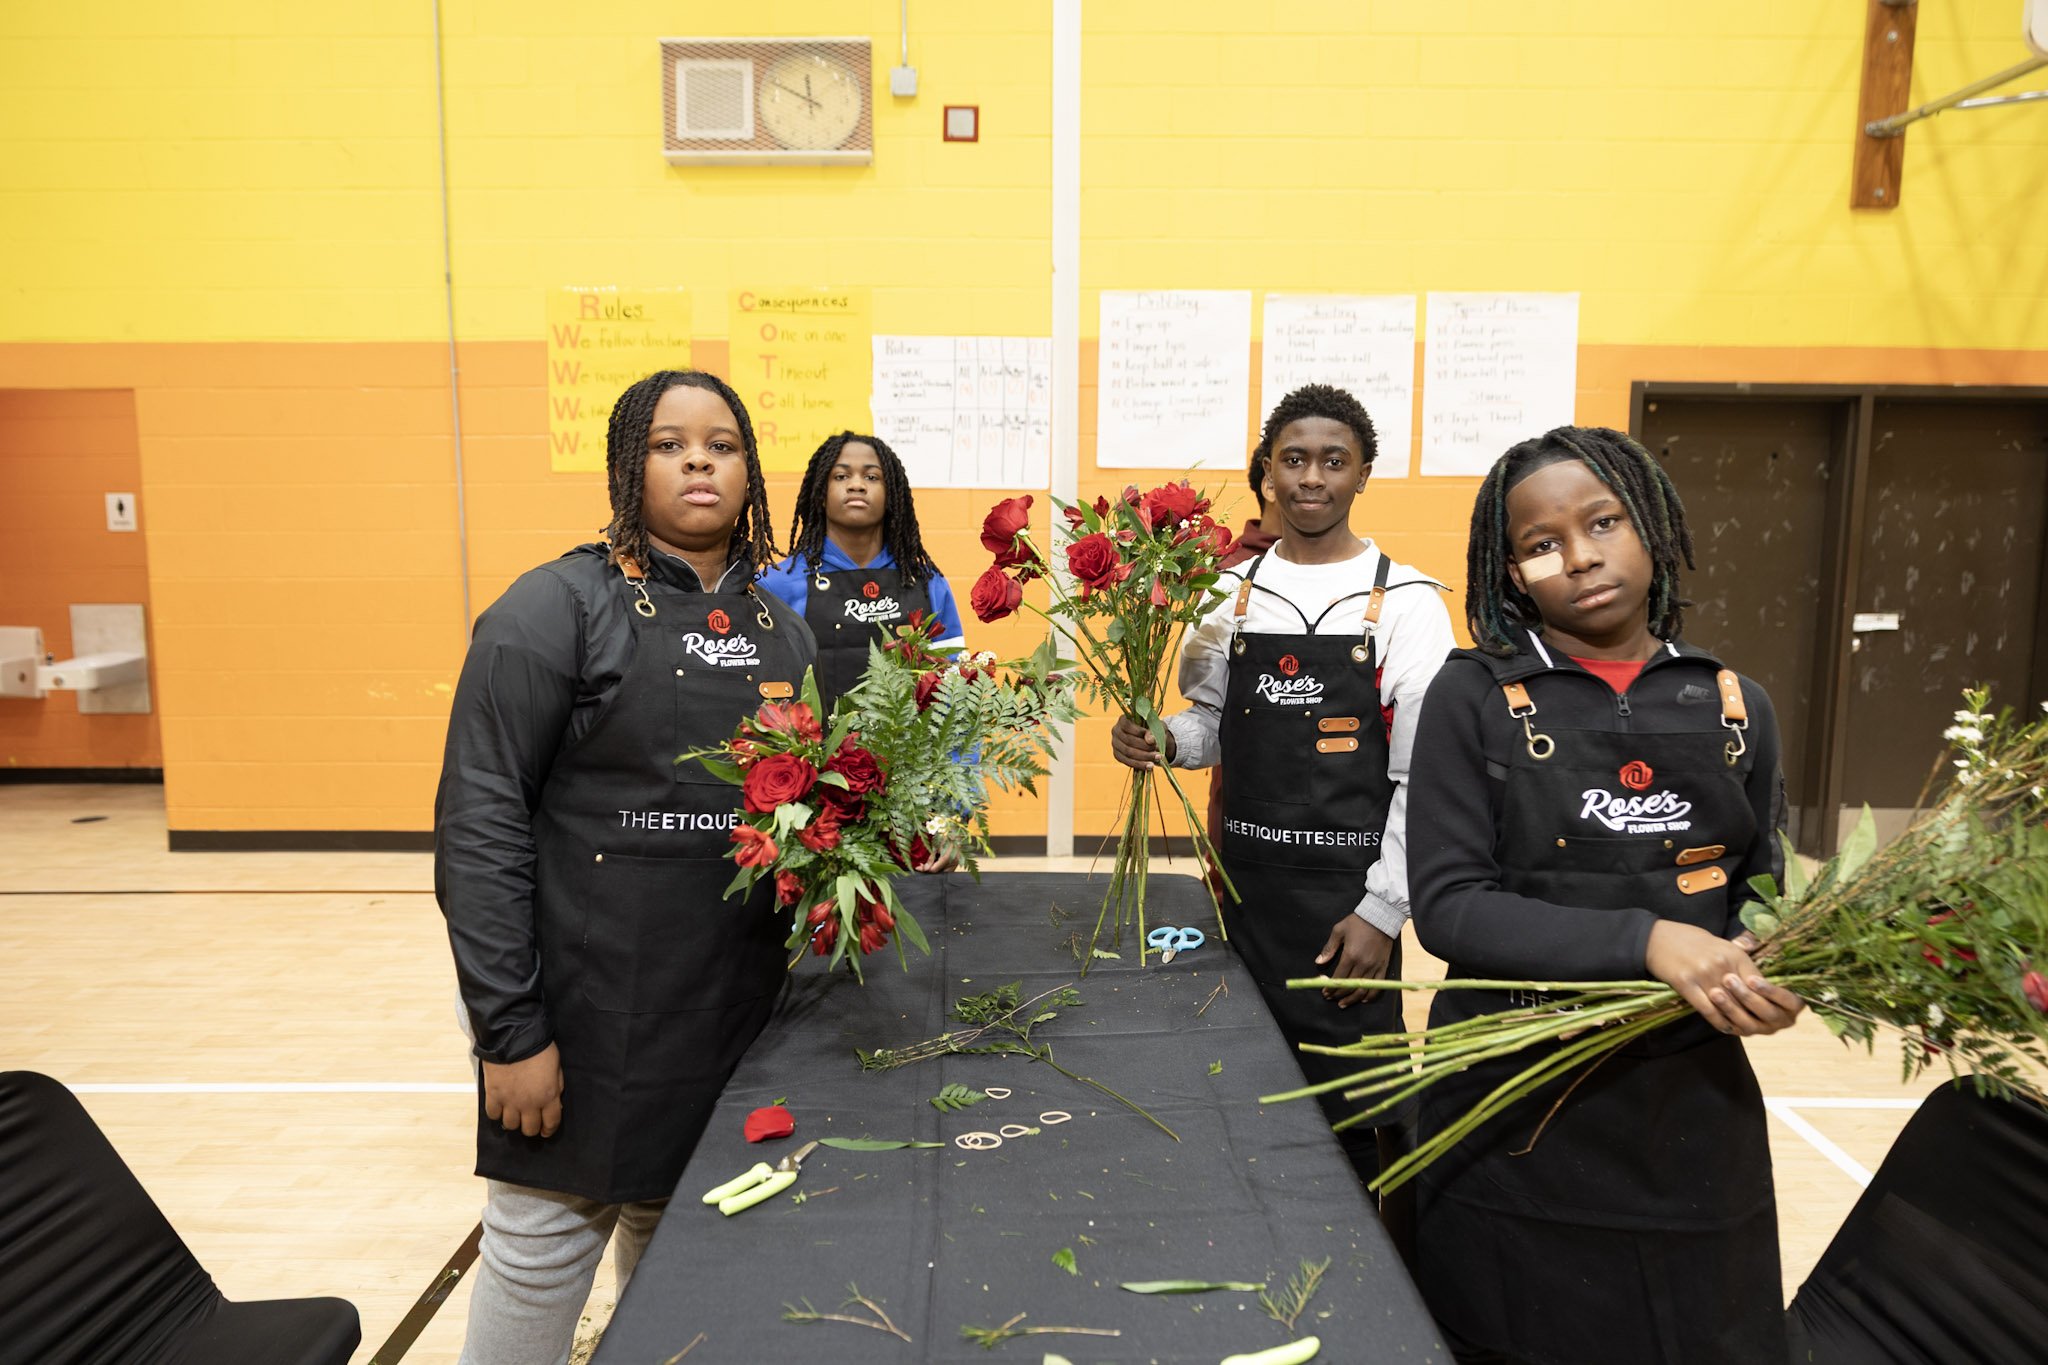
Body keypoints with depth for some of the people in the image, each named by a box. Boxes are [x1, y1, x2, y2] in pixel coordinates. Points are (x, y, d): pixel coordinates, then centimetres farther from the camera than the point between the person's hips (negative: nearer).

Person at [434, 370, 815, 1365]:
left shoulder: (785, 634, 8)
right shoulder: (559, 608, -10)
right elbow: (479, 825, -13)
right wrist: (510, 1031, -15)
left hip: (736, 1019, 5)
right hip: (591, 1018, -5)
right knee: (543, 1253, 9)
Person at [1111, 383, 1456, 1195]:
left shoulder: (1404, 602, -5)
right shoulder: (1232, 594, 6)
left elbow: (1420, 774, -6)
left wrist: (1383, 910, -10)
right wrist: (1158, 741, -9)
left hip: (1346, 892, -3)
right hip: (1245, 881, 4)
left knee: (1349, 1111, 4)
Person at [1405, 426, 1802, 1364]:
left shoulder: (1734, 708, 2)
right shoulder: (1474, 699, -8)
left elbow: (1756, 891, 11)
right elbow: (1447, 905, -14)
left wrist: (1762, 977, -11)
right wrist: (1644, 942, -24)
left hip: (1693, 1099, 3)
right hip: (1515, 1104, -3)